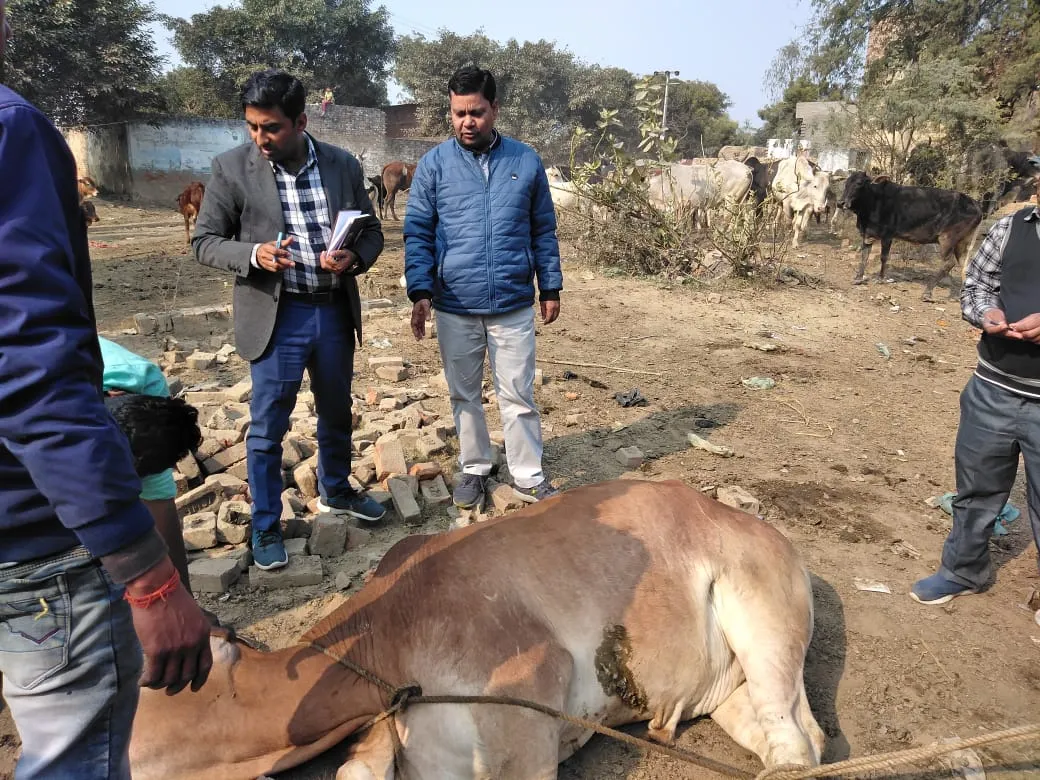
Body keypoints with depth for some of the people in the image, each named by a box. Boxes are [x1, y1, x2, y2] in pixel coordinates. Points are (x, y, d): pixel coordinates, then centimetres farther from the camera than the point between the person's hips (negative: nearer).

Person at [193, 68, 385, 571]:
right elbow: (205, 242, -2)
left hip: (336, 312, 3)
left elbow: (371, 231, 8)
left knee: (337, 413, 19)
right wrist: (253, 255, -22)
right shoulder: (232, 168, -7)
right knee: (267, 428, 4)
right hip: (276, 317, -3)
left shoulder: (343, 165, 0)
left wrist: (353, 257, -14)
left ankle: (335, 492, 43)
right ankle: (266, 527, 23)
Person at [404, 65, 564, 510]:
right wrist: (420, 292, -12)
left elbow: (544, 232, 9)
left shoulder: (526, 161, 3)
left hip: (514, 306, 0)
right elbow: (417, 233, -1)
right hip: (454, 307, 1)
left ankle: (529, 477, 20)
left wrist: (551, 288, 7)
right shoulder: (433, 164, 0)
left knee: (518, 396, 6)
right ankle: (474, 469, 31)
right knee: (464, 395, 13)